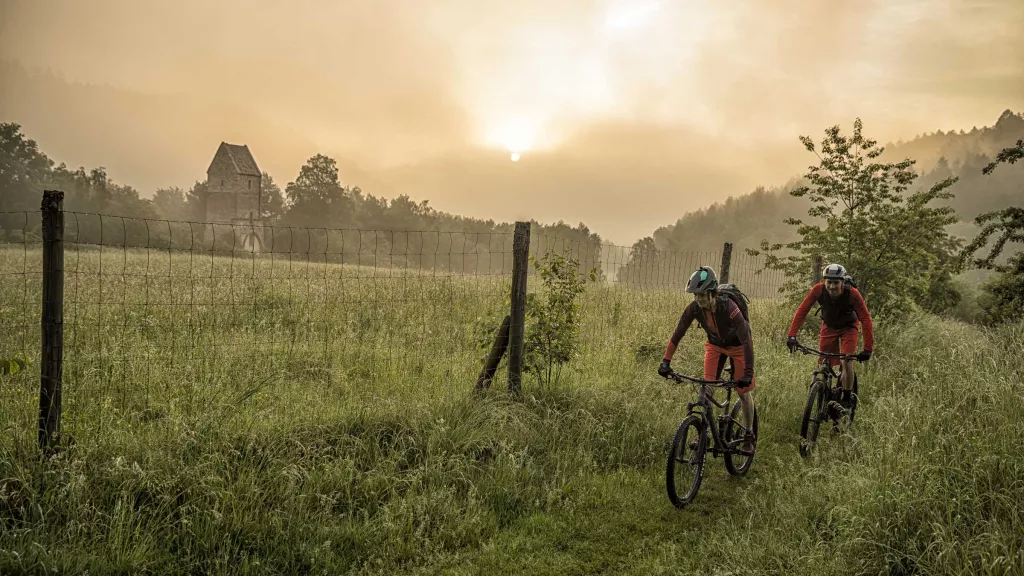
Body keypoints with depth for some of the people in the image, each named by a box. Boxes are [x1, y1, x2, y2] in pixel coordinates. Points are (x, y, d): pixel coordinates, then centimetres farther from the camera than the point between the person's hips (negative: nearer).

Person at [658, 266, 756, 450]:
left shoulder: (728, 307, -38)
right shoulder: (693, 308, -25)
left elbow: (746, 340, -38)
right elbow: (677, 334, -18)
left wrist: (748, 372, -44)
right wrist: (666, 362, -23)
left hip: (737, 346, -3)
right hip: (715, 345, 3)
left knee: (743, 392, 3)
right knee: (707, 388, -9)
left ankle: (749, 434, 23)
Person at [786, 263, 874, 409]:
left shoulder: (852, 294, -33)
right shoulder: (818, 290, -29)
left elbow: (866, 319, -32)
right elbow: (802, 311, -28)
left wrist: (868, 349, -39)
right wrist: (792, 336, -38)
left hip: (849, 327, -2)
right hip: (828, 327, 2)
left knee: (847, 363, -16)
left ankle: (846, 400, 2)